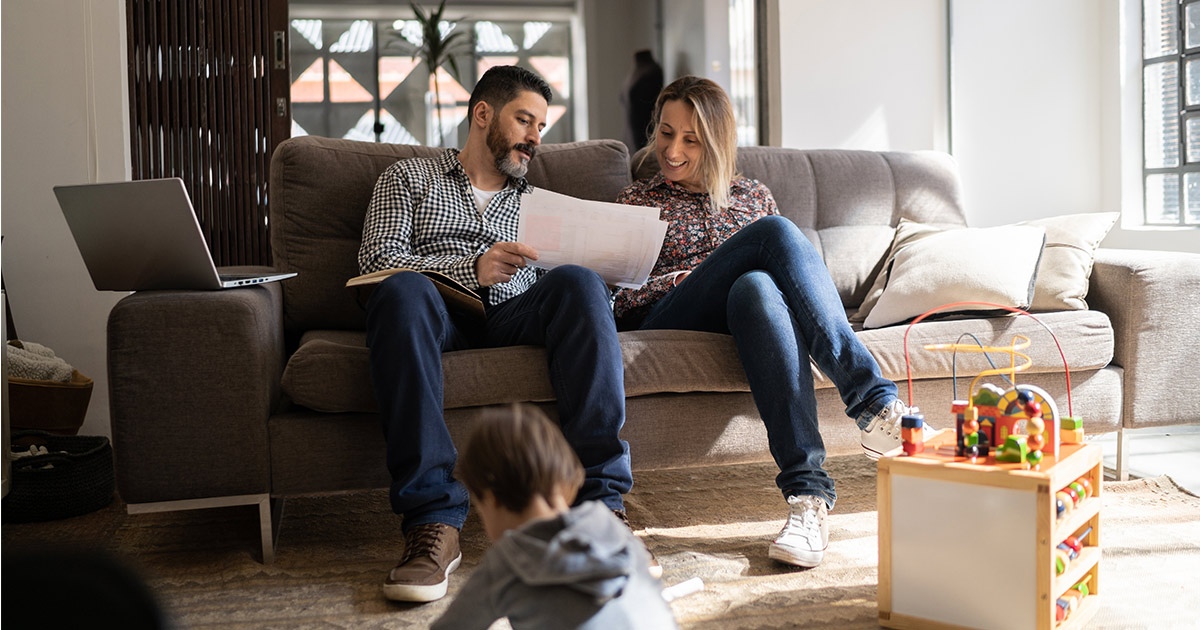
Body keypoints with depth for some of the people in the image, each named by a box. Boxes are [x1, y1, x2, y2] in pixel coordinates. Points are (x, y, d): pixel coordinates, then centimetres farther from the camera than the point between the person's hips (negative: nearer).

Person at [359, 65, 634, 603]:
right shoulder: (408, 178, 21)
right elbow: (377, 259, 4)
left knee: (578, 282, -30)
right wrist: (471, 268, -12)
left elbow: (555, 282, 21)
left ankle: (597, 503, -38)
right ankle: (433, 521, -43)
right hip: (442, 316, -2)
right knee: (403, 291, -37)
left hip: (514, 317, 2)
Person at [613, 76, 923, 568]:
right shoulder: (637, 202, 23)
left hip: (746, 308, 2)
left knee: (756, 287, -40)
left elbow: (786, 268, 22)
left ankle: (806, 492, -52)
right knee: (776, 231, -30)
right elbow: (616, 299, 13)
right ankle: (873, 400, -43)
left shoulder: (753, 195, 29)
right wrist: (681, 278, -6)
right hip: (667, 321, -2)